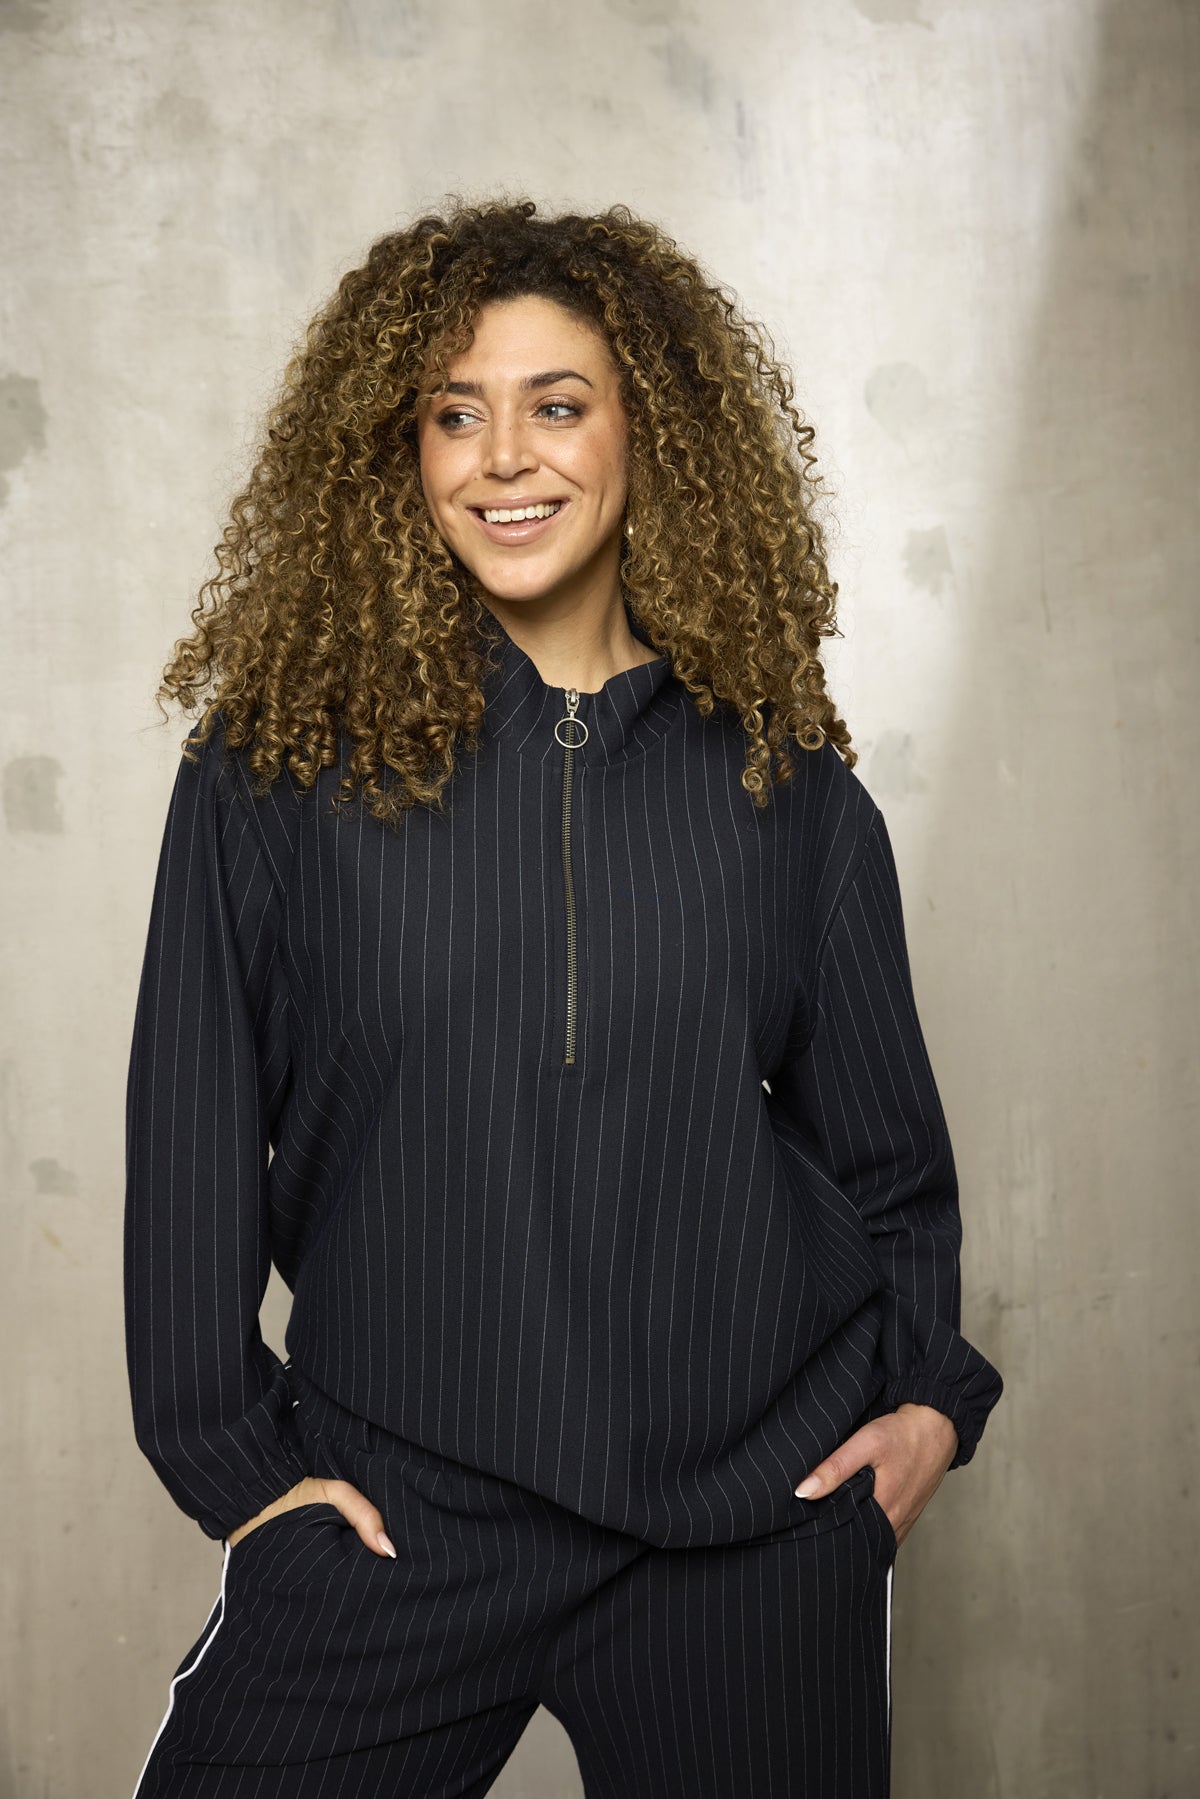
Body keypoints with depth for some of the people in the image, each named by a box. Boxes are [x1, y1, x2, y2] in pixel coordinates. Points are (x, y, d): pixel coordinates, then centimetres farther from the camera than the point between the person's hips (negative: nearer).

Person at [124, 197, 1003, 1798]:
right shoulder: (278, 760, -3)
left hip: (763, 1505, 2)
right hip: (402, 1502, -1)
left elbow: (881, 1130, 12)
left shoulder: (783, 775, 2)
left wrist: (930, 1386, 5)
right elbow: (195, 1123, 1)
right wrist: (232, 1452, 0)